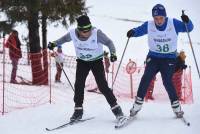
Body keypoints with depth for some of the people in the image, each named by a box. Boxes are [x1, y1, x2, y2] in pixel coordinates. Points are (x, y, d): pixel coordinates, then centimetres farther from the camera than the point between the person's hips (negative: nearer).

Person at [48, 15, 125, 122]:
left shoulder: (96, 33, -29)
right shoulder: (73, 34, -19)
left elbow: (108, 42, -19)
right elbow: (65, 38, 4)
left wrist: (113, 53, -34)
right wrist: (54, 44, -5)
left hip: (96, 61, -3)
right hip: (82, 61, 3)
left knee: (102, 86, -12)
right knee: (78, 85, -7)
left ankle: (116, 108, -3)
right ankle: (78, 110, 8)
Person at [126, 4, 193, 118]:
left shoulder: (173, 23, -11)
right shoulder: (149, 25, -6)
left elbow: (189, 28, -11)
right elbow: (139, 31, 5)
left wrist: (187, 21, -33)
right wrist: (132, 32, -18)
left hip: (169, 58, -2)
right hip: (153, 57, 2)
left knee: (167, 82, -14)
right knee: (146, 78, -13)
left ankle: (177, 107, 3)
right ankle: (137, 106, -3)